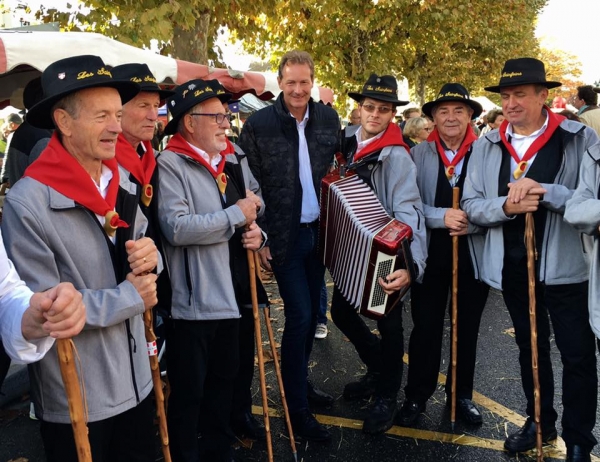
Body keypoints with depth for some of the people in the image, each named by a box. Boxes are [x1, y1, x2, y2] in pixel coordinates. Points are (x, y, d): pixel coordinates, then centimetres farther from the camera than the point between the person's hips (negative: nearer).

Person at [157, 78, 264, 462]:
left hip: (232, 294, 7)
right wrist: (237, 215, -18)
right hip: (192, 300, -7)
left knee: (224, 381, 22)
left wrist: (258, 233, -4)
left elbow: (256, 213, 19)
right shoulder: (170, 165, -12)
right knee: (188, 391, 8)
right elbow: (176, 228, -25)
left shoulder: (236, 162, 10)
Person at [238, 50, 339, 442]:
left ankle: (301, 380, 34)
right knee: (299, 315, -4)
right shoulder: (258, 124, -9)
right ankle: (297, 408, 12)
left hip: (319, 230, 5)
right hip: (284, 236, -5)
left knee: (312, 312, 13)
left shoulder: (328, 118, 4)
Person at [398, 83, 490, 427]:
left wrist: (472, 223, -20)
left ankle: (462, 394, 34)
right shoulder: (418, 154, -1)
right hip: (431, 254, 0)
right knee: (426, 327, 8)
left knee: (468, 328, 15)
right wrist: (442, 217, -20)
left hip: (474, 253, 0)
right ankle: (417, 395, 25)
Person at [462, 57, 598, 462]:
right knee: (529, 348, 19)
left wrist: (547, 193, -26)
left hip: (564, 265, -3)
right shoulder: (486, 145, 2)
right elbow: (471, 205, -1)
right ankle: (540, 420, 39)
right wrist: (506, 206, -20)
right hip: (512, 266, 4)